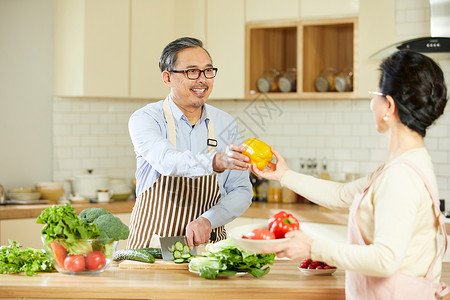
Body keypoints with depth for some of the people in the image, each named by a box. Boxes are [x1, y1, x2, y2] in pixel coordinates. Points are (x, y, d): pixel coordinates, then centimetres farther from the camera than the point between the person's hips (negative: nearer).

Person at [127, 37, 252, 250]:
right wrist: (217, 161, -42)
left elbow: (241, 191, 5)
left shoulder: (225, 124, 7)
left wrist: (207, 220, -13)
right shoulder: (144, 119, -4)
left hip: (206, 243, 3)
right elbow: (168, 161, -25)